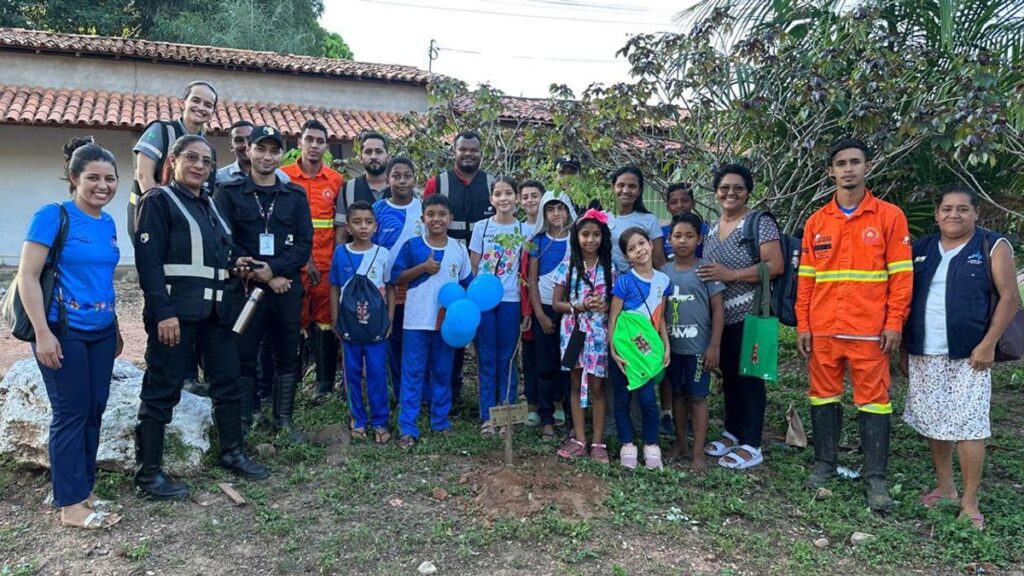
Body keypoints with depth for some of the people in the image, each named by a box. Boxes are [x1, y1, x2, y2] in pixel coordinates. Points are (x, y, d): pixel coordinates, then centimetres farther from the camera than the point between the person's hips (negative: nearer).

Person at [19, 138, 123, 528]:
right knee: (71, 414, 0)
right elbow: (27, 277, -13)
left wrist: (115, 329, 18)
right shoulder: (53, 216, -11)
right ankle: (70, 505, 11)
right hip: (64, 332, -6)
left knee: (94, 411, 11)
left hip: (101, 332, 6)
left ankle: (84, 489, 25)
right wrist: (43, 334, -18)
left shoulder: (108, 223, 8)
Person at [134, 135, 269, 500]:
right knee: (162, 389, -2)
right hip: (177, 311, -8)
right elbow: (148, 260, -13)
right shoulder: (158, 201, -3)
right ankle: (148, 472, 7)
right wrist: (163, 312, -20)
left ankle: (232, 453, 27)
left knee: (228, 381, 13)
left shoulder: (211, 205, 20)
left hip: (217, 309, 8)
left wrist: (238, 265, 8)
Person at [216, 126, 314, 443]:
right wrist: (261, 276, -12)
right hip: (246, 288, -2)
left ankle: (284, 420, 21)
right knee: (243, 356, 2)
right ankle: (242, 421, 14)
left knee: (287, 355, 9)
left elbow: (304, 244, 1)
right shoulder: (230, 193, 4)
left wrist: (273, 269, -13)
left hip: (288, 288, 2)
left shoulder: (296, 195, 9)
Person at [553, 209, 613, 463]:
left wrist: (606, 306, -16)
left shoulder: (609, 267, 0)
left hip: (599, 333, -1)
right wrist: (581, 306, -15)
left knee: (596, 386, 4)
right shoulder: (567, 266, -1)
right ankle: (579, 439, 17)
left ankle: (598, 441, 12)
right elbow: (556, 303, 0)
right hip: (573, 331, 1)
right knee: (576, 384, 8)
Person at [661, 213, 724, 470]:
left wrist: (714, 346, -11)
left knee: (697, 396, 3)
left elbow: (718, 309, -7)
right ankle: (680, 442, 28)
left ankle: (698, 451, 10)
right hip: (672, 346, 4)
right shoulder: (664, 271, 5)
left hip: (698, 347, -4)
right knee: (677, 393, 14)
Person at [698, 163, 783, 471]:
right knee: (728, 374, 14)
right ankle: (732, 432, 27)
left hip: (749, 315, -7)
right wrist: (703, 277, 5)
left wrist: (731, 275, -22)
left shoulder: (761, 223, -8)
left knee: (749, 377, -2)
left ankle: (751, 446, 7)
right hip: (719, 316, 7)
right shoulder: (711, 228, 14)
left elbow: (775, 266, -17)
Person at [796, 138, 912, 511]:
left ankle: (875, 478, 10)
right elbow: (806, 278, 9)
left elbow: (901, 274, -1)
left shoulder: (889, 216, 1)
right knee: (823, 395, 10)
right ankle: (824, 463, 23)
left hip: (870, 330, -3)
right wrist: (802, 325, 3)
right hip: (823, 330, 3)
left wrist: (894, 323, -7)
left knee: (873, 399, 1)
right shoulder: (816, 222, 9)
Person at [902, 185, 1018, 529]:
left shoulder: (993, 247, 0)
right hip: (924, 356, 5)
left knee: (968, 427, -4)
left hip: (968, 356, -4)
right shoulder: (921, 250, 11)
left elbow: (1009, 298, -5)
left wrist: (988, 345, -13)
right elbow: (907, 299, 13)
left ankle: (970, 502, 5)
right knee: (933, 424, 12)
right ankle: (945, 488, 27)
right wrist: (905, 349, 9)